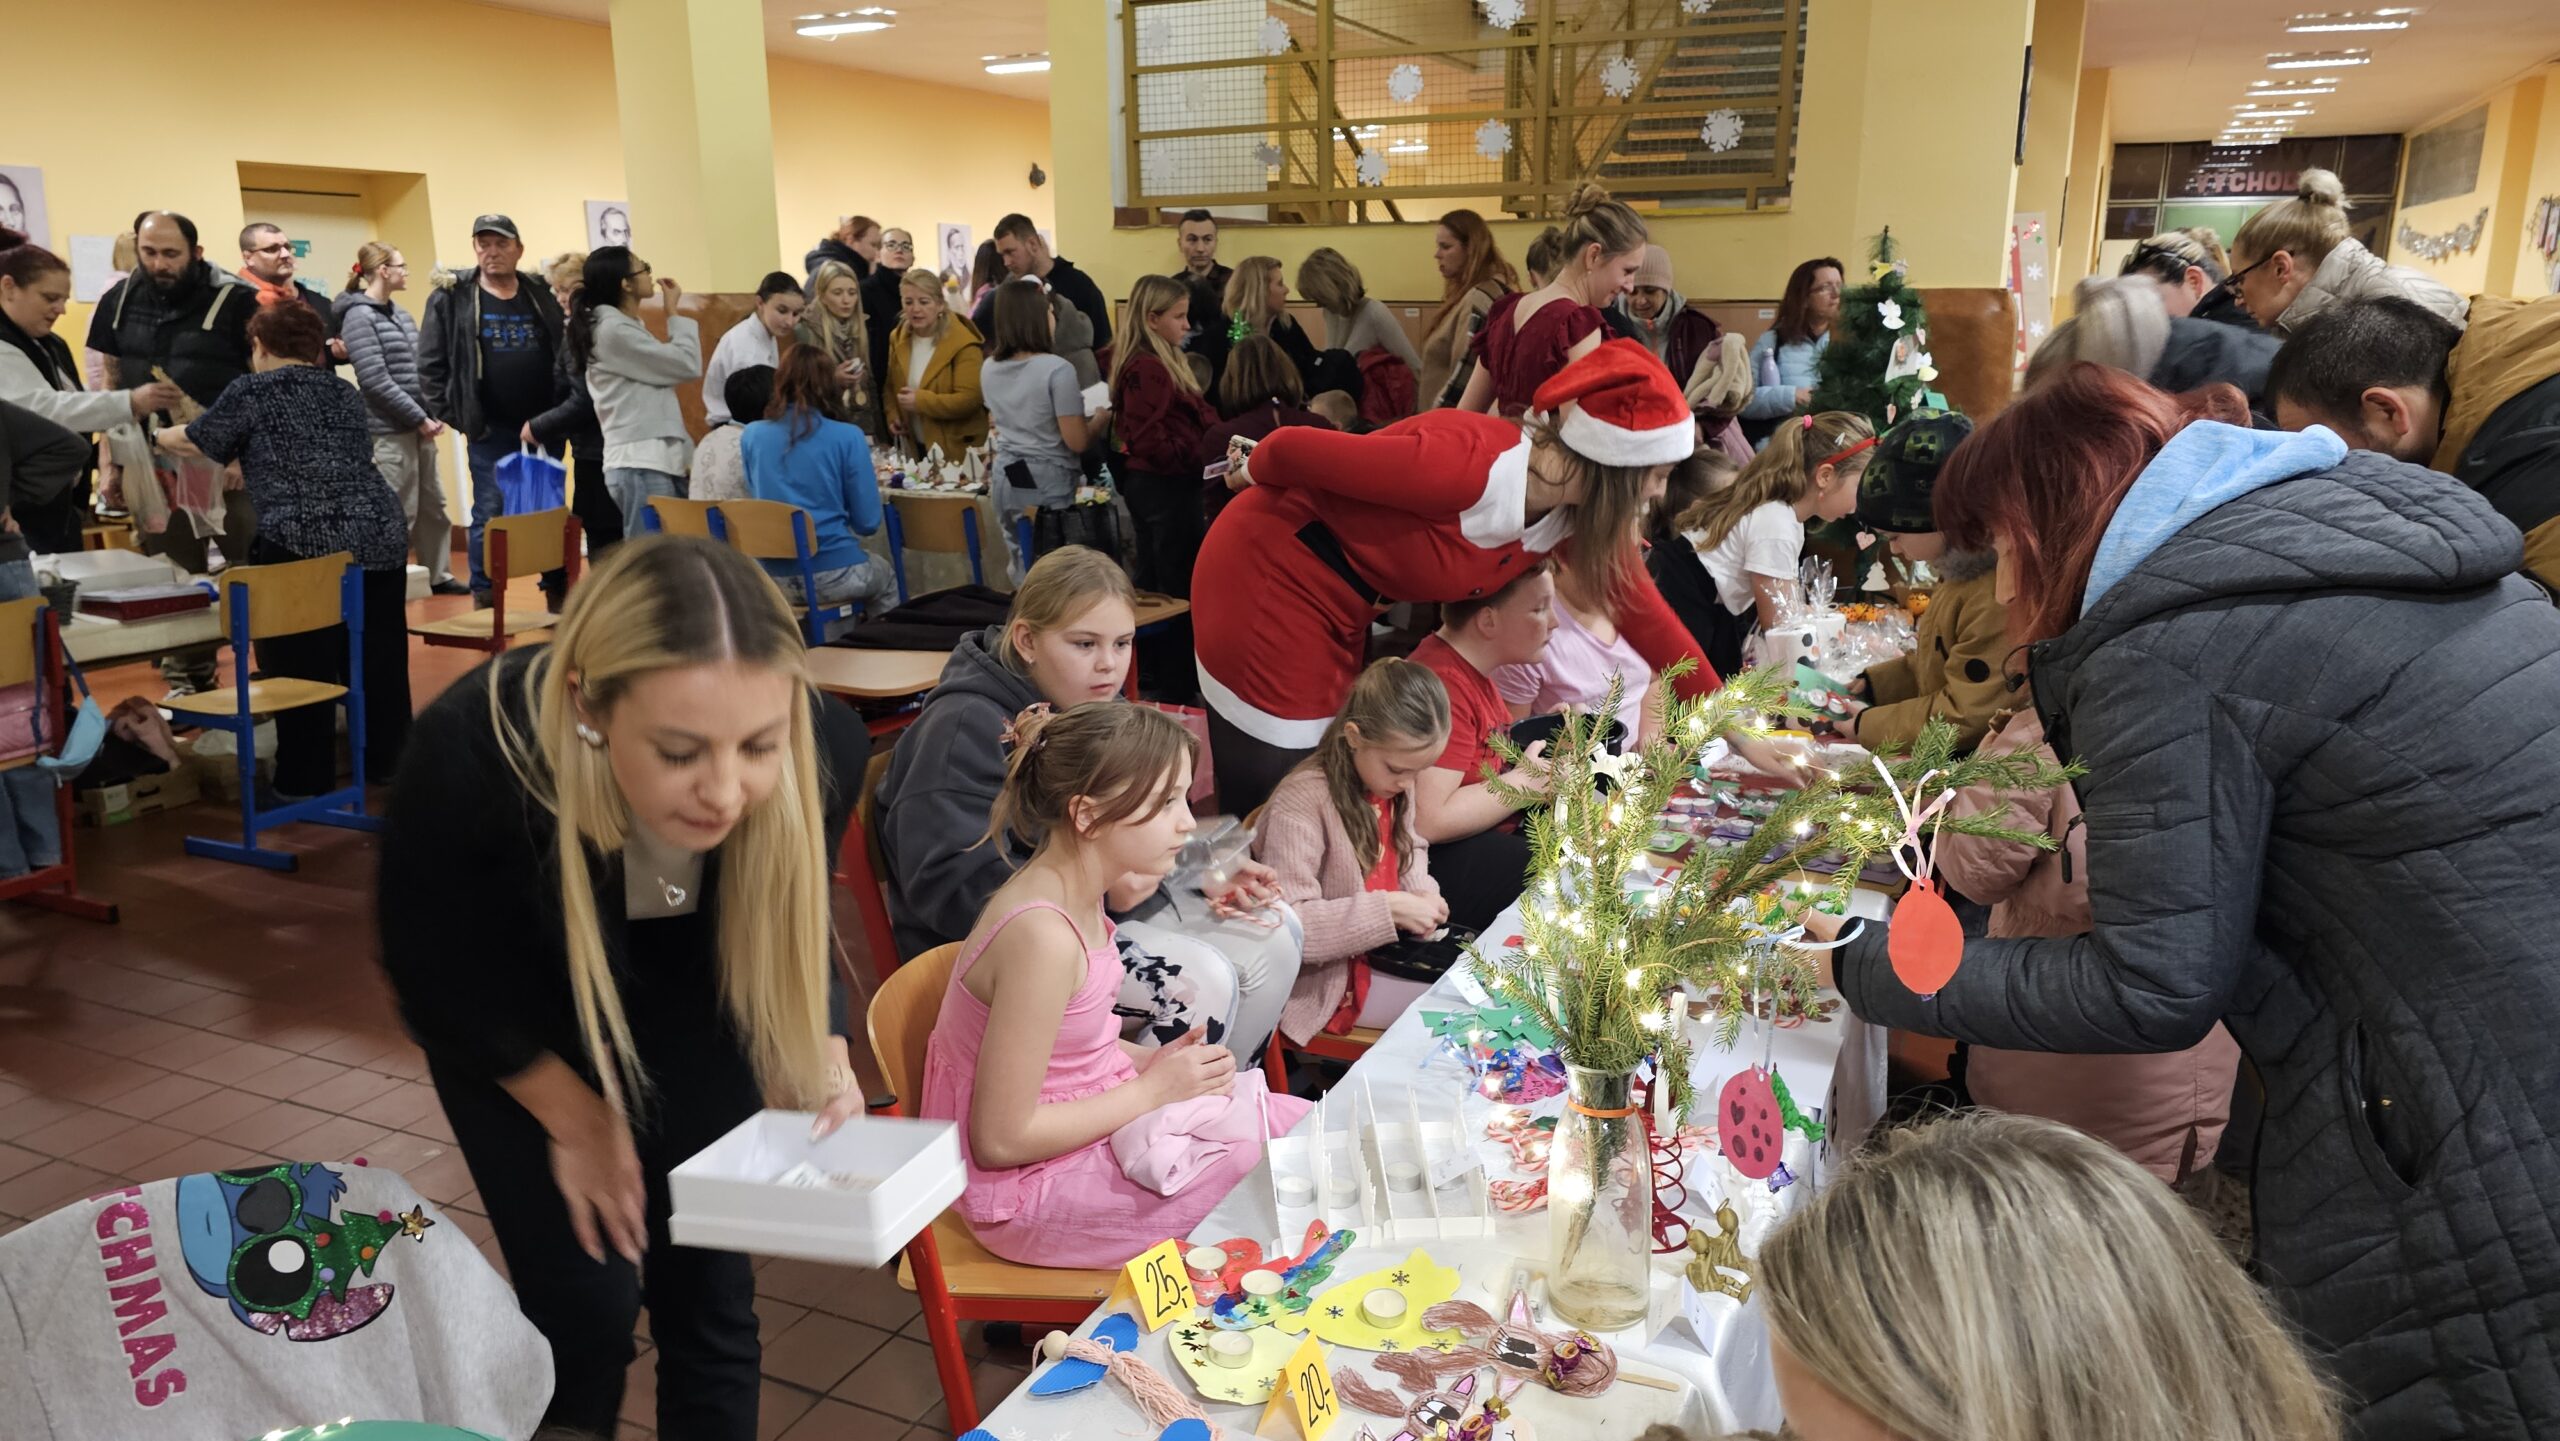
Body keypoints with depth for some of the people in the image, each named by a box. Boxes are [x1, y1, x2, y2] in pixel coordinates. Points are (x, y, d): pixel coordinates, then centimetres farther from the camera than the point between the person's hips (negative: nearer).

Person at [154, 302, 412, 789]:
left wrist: (157, 436, 42)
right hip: (379, 538, 5)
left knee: (302, 669, 4)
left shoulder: (253, 391, 5)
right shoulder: (347, 394, 21)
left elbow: (194, 441, 19)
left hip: (299, 545, -5)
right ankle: (386, 764, 24)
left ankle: (307, 780, 10)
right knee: (377, 660, 13)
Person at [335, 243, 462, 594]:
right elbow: (375, 380, -17)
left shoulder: (400, 314, 13)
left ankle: (439, 575, 23)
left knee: (433, 505, 13)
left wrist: (433, 413, 1)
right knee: (399, 511, -4)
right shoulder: (359, 317, -10)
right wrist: (419, 417, -15)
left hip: (418, 426, 8)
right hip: (390, 429, -8)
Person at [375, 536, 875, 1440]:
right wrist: (576, 1118, -8)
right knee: (587, 1299, -4)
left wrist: (820, 1059, -27)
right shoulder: (470, 754, -39)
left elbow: (788, 931, -9)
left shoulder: (826, 747, -33)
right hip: (506, 1004, -1)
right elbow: (434, 973, -17)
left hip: (681, 986, 2)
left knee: (707, 1287, 3)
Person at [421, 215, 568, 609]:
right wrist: (453, 415, -6)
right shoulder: (451, 297, -1)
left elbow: (568, 354, 9)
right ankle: (484, 601, 9)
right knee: (489, 516, 1)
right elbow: (430, 364, -1)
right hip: (490, 431, -3)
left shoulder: (542, 296, 8)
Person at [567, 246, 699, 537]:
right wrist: (673, 313, 1)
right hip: (640, 465, -10)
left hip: (657, 460, 10)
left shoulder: (625, 327, 18)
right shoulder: (613, 330, -11)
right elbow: (687, 365, -9)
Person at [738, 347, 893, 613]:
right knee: (887, 578, 32)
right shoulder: (848, 437, -11)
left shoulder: (751, 436, -1)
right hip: (834, 576, -4)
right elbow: (868, 523, -8)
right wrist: (872, 483, 12)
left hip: (775, 580, 4)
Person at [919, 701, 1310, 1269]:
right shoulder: (1043, 937, -30)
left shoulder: (1074, 894, -1)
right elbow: (1001, 1140, -25)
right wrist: (1153, 1088, -17)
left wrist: (1151, 1060, -4)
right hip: (1026, 1188, -9)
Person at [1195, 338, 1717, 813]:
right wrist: (1249, 474, -2)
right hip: (1266, 577, -8)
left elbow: (1640, 609, 5)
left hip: (1338, 609, 8)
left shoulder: (1580, 512, -8)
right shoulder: (1468, 467, -33)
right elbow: (1293, 447, -24)